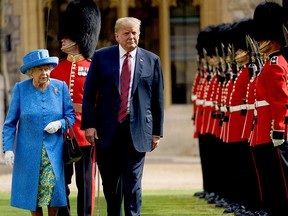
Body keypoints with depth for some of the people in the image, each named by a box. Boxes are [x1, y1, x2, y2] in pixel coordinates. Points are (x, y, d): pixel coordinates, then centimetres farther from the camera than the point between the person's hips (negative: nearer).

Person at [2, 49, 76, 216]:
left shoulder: (60, 87, 0)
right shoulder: (20, 89, -3)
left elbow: (71, 116, 5)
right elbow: (10, 123, 0)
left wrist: (60, 124, -16)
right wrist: (8, 148, -8)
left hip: (54, 150, 0)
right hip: (28, 151, 0)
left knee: (51, 185, -10)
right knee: (31, 190, 4)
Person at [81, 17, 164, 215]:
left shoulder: (152, 60, 4)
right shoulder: (101, 57, 3)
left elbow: (158, 99, 6)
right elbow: (89, 93, 3)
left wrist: (157, 132, 3)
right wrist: (89, 125, -5)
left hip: (137, 131, -1)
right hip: (107, 131, 1)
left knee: (133, 183, -5)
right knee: (111, 183, 11)